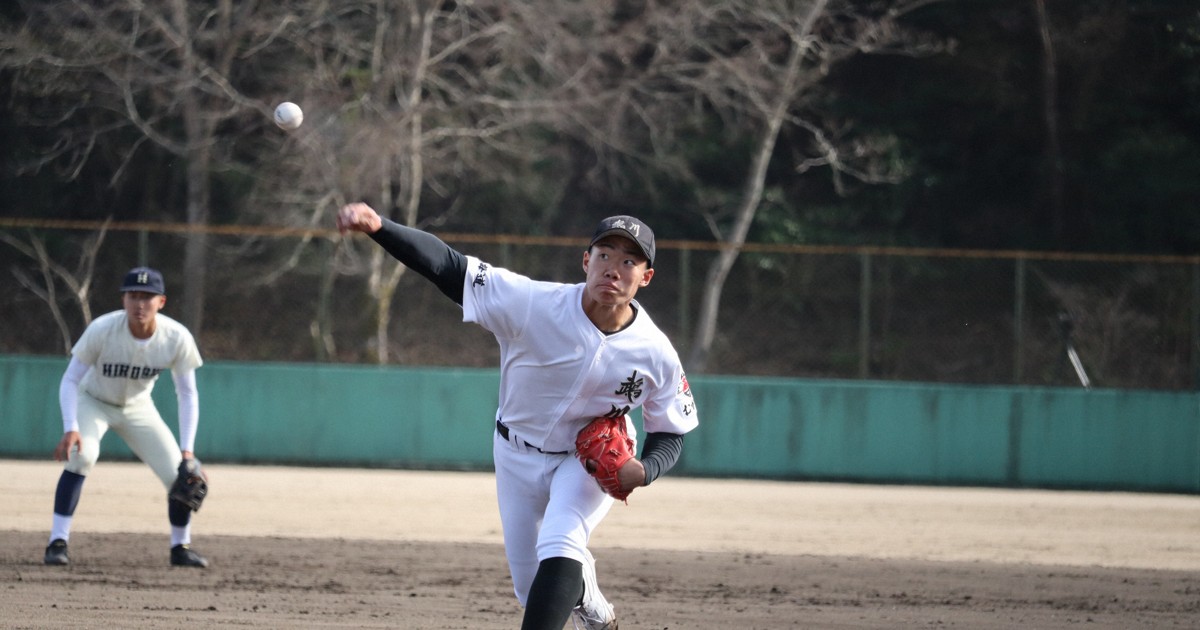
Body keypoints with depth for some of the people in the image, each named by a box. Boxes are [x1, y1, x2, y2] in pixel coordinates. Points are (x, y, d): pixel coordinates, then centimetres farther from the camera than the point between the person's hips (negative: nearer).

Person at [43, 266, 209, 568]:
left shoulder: (177, 338, -25)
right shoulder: (102, 329, -31)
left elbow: (187, 394, -15)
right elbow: (70, 380, -24)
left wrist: (187, 450, -23)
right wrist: (71, 428, -39)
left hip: (138, 408, 3)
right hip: (93, 402, -3)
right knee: (82, 453, -32)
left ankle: (181, 547, 20)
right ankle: (57, 542, -26)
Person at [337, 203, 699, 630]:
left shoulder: (656, 354, -24)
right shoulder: (535, 305, -30)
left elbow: (671, 434, -7)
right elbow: (447, 266, -35)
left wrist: (643, 470, -30)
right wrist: (378, 226, -51)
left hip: (590, 462, -1)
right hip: (517, 456, 1)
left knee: (559, 549, -28)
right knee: (532, 588, 11)